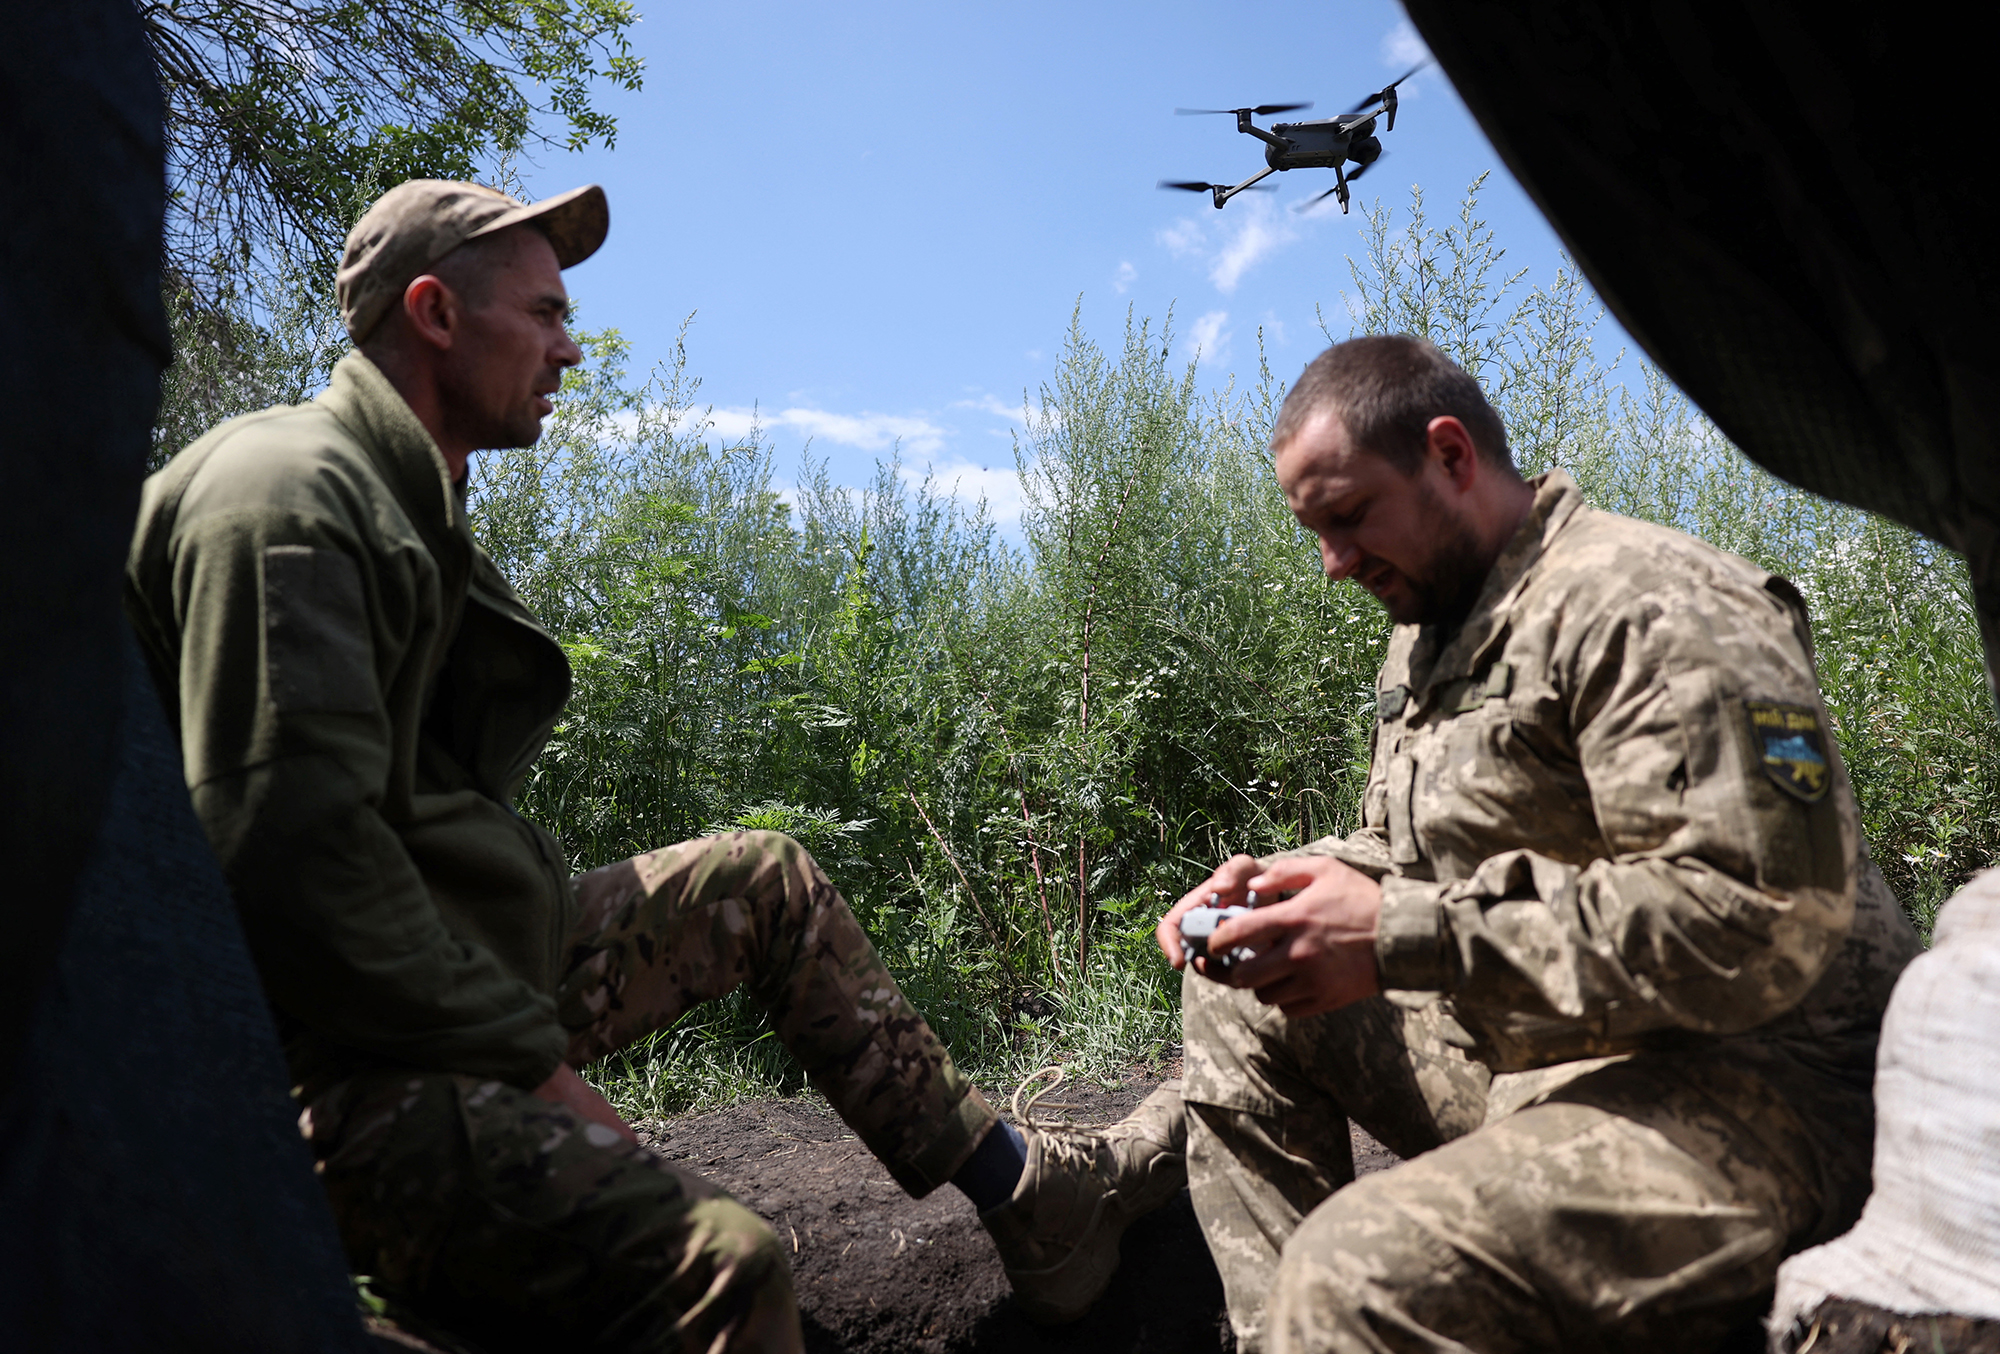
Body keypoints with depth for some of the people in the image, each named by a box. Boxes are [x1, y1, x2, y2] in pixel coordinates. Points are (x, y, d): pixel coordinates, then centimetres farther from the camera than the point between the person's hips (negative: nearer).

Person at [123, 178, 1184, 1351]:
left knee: (765, 878, 15)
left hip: (481, 965, 11)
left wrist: (519, 1022, 10)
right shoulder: (290, 493, -15)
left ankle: (1029, 1193, 19)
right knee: (721, 1258, -33)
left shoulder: (407, 502, 17)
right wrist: (531, 1065, -18)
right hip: (352, 1077, -10)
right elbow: (293, 857, -25)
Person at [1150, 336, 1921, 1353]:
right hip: (1529, 1059, 10)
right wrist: (1280, 884, -2)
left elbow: (1765, 921, -25)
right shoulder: (1428, 633, 14)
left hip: (1742, 1096, -9)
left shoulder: (1648, 605, -16)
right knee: (1241, 1004, 5)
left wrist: (1405, 936, -26)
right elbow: (1400, 852, 21)